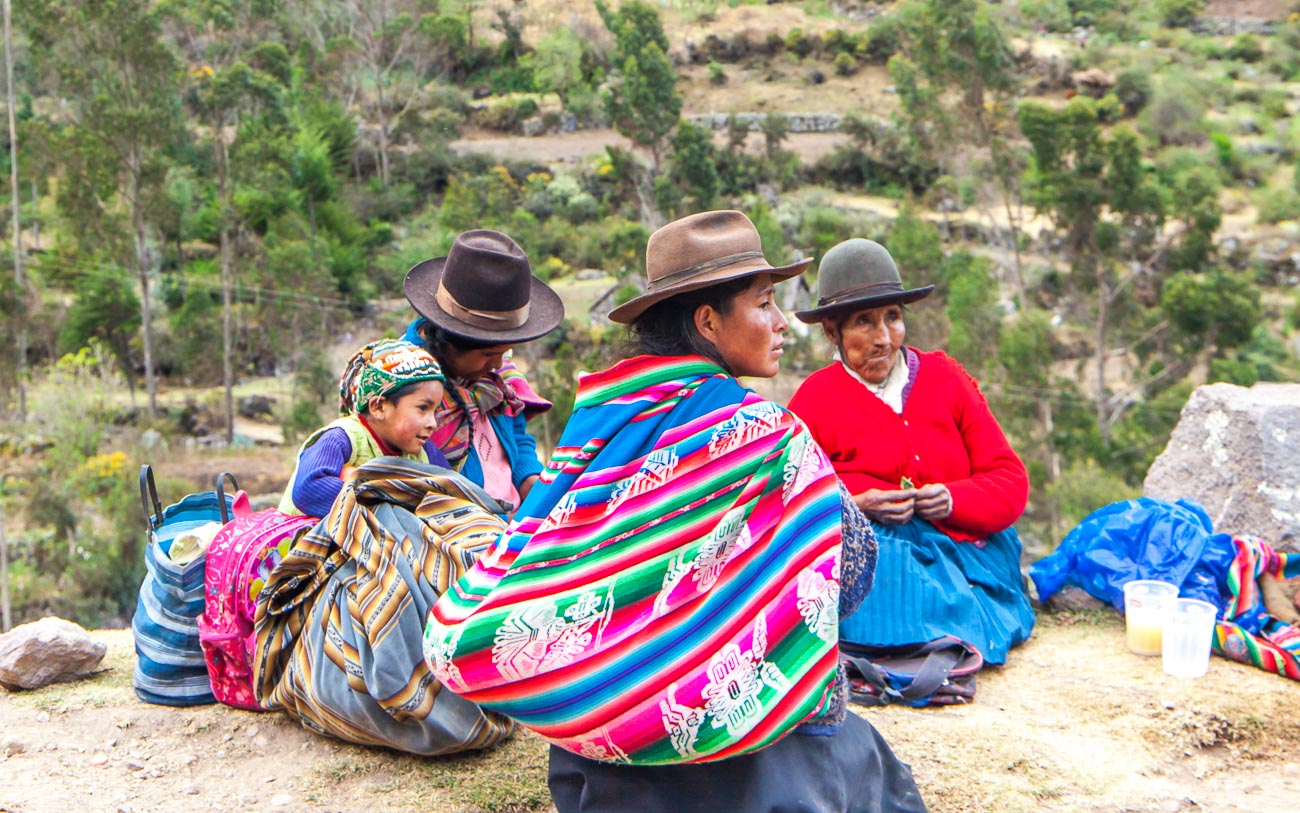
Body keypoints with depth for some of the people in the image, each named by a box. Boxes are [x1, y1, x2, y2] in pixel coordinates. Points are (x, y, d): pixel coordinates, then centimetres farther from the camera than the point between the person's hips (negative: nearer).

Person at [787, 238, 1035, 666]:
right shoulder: (814, 399, 6)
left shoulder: (945, 376, 12)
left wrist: (953, 499, -12)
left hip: (965, 554, 1)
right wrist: (853, 506, -19)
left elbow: (1010, 479, 9)